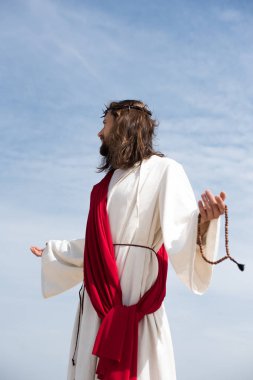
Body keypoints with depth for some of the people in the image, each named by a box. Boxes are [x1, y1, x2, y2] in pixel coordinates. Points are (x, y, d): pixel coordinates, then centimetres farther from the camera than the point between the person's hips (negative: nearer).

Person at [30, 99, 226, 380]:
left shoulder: (164, 170, -5)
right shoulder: (109, 180, 17)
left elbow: (181, 232, -18)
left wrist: (203, 221, -40)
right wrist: (52, 252, 36)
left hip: (133, 294, -7)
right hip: (98, 298, 7)